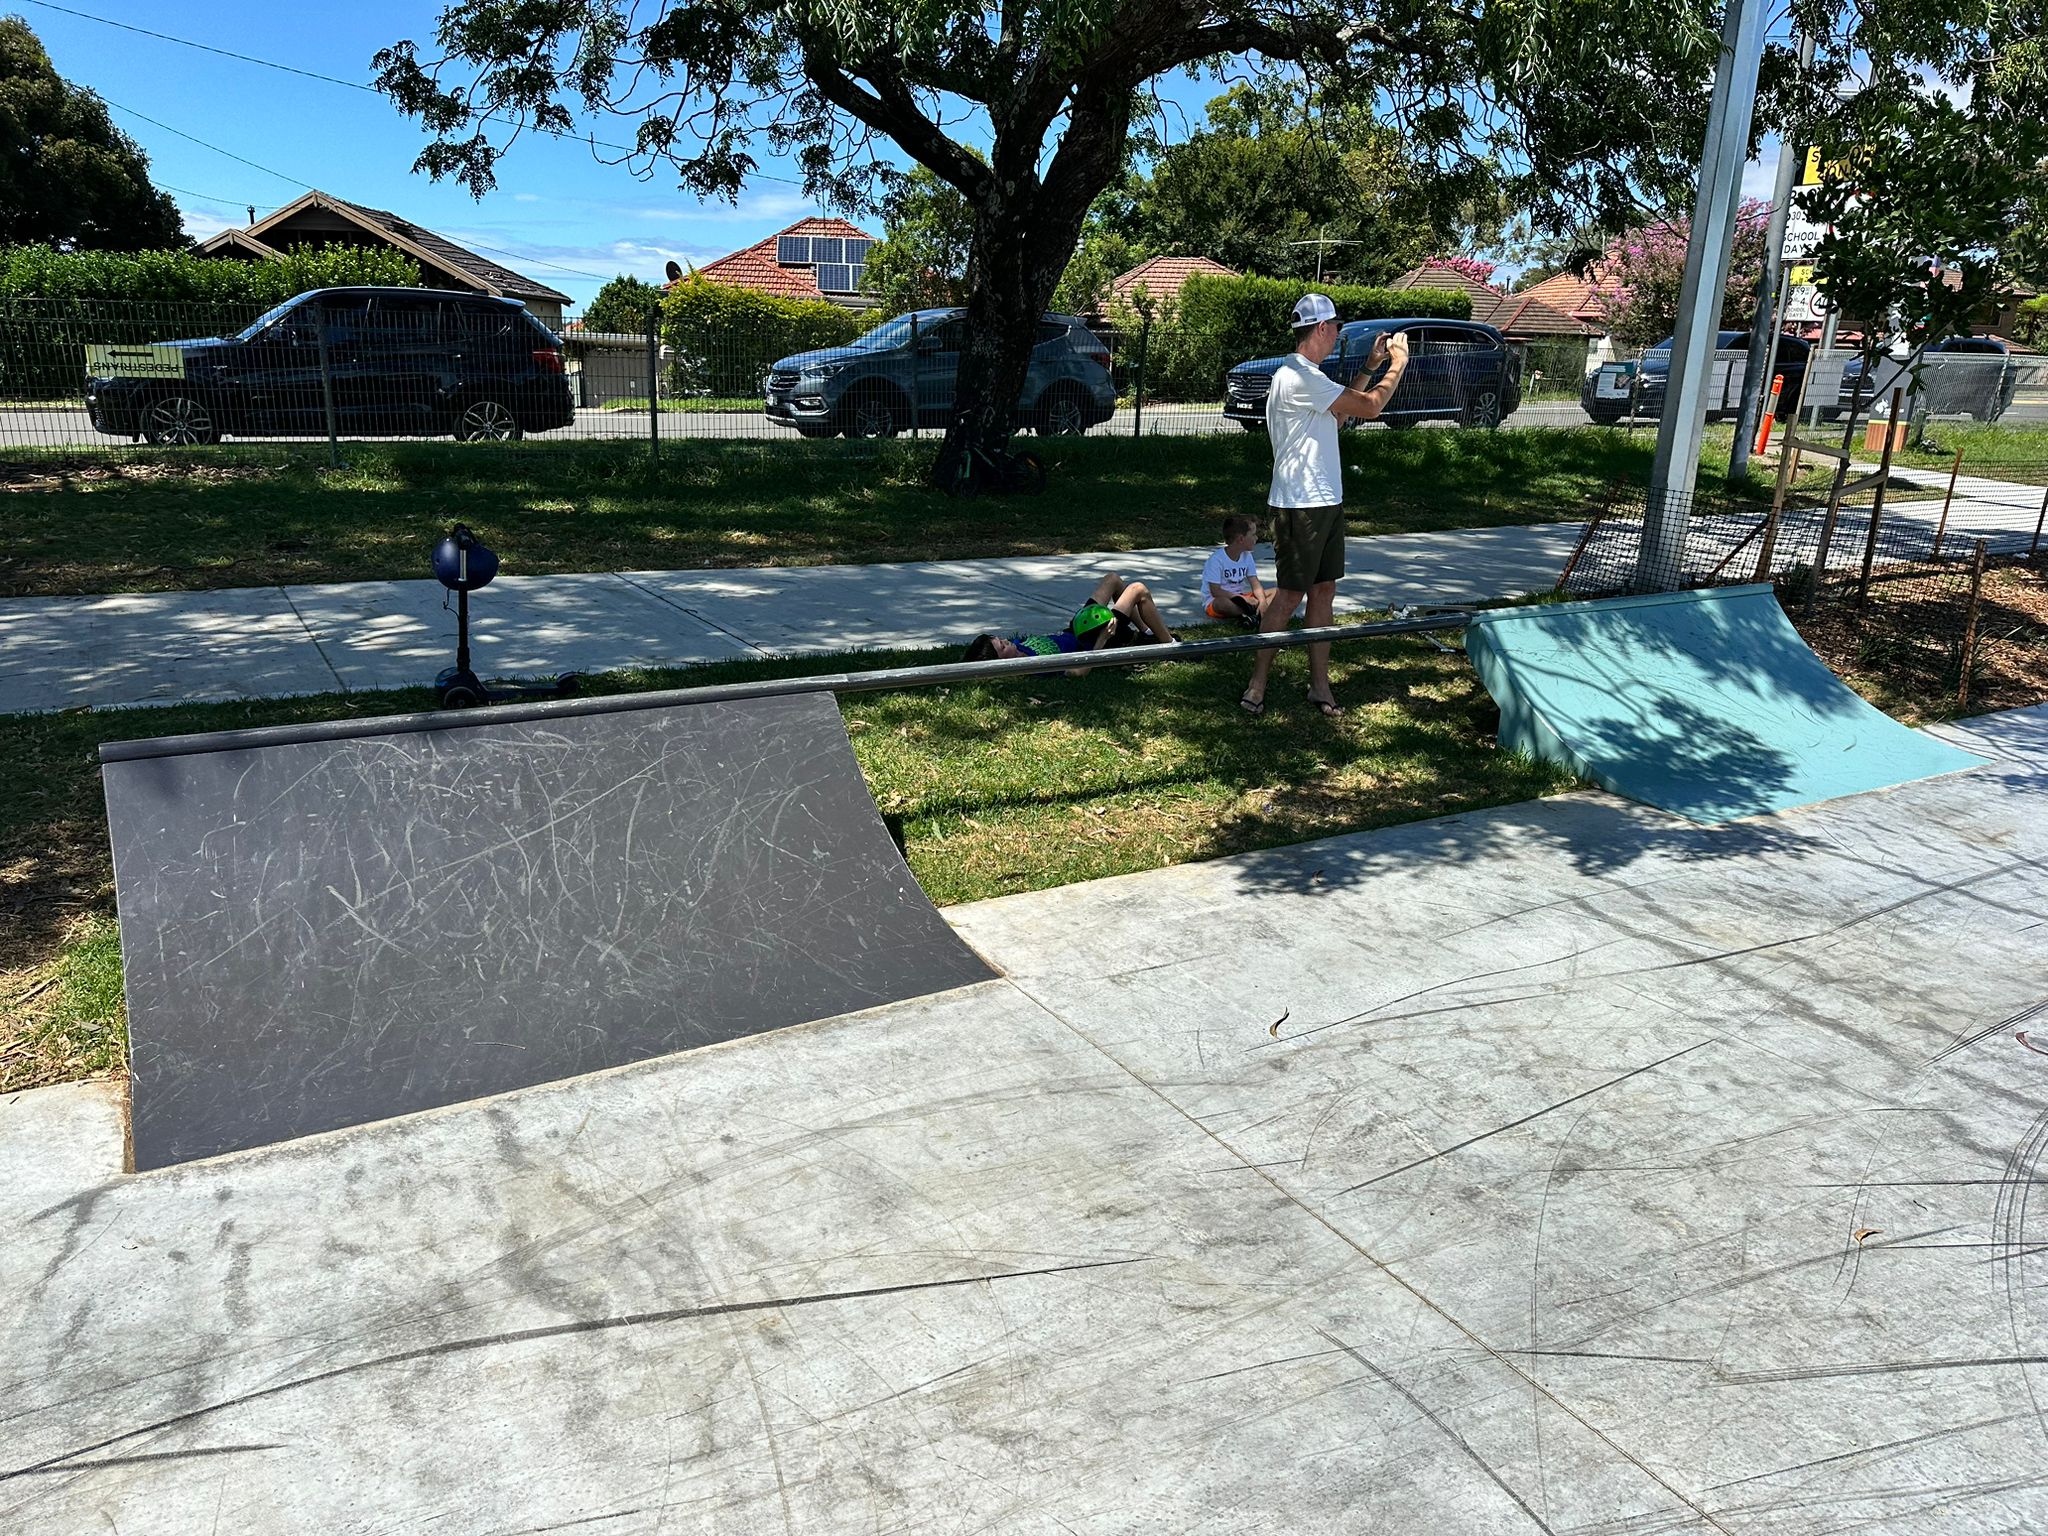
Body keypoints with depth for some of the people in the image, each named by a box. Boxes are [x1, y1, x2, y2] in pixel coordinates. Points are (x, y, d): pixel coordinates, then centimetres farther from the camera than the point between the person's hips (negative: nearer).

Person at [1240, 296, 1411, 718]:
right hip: (1300, 505, -10)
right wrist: (1397, 364, -1)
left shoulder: (1308, 376, 16)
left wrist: (1371, 367, 22)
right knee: (1290, 593, -6)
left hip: (1326, 501, 10)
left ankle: (1319, 685, 16)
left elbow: (1341, 410, 28)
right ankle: (1256, 687, 1)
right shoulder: (1298, 378, -18)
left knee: (1324, 590, 10)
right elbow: (1369, 407, -17)